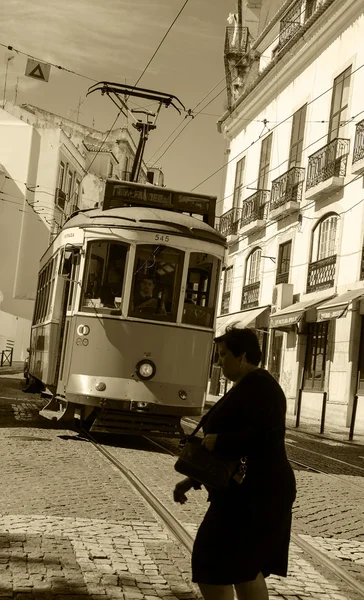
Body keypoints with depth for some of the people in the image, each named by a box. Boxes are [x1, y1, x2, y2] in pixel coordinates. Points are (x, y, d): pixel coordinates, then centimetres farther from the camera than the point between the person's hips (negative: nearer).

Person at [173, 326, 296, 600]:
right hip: (248, 493, 10)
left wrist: (218, 441, -20)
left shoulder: (259, 385, -14)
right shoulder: (242, 389, 16)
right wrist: (193, 480, 18)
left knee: (213, 569, -5)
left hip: (255, 495, -10)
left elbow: (265, 435, -29)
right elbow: (229, 448, 21)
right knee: (245, 569, 16)